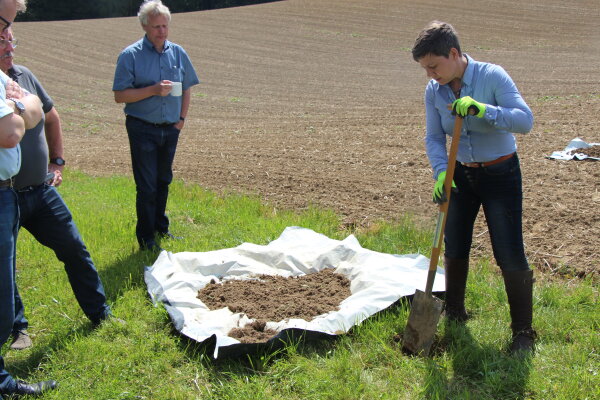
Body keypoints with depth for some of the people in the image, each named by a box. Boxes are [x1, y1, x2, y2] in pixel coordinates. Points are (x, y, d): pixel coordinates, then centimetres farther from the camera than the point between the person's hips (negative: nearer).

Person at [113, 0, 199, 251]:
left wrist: (181, 119, 6)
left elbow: (187, 89, 15)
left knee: (163, 181, 17)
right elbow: (120, 95, -12)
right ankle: (146, 239, 6)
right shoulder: (131, 56, -9)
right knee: (147, 186, -4)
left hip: (170, 129, 5)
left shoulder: (178, 53, 5)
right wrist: (153, 90, -22)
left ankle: (160, 228, 32)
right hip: (142, 129, -5)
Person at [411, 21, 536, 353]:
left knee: (510, 256, -5)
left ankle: (523, 331, 10)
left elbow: (525, 120, -26)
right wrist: (441, 172, -19)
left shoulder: (492, 76, -19)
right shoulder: (434, 91, -5)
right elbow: (434, 138, -2)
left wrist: (482, 110, -39)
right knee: (454, 251, 13)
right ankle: (454, 314, 35)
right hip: (461, 175, 5)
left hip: (500, 174, -5)